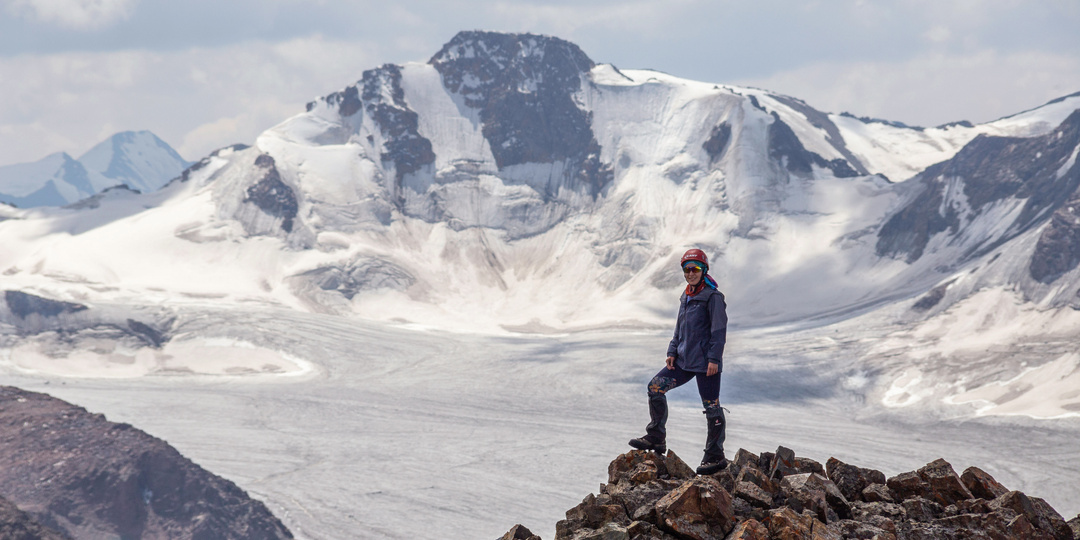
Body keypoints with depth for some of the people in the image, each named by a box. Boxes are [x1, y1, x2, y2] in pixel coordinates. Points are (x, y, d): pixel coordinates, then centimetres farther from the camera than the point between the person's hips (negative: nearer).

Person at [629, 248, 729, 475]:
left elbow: (719, 330, -13)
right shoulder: (686, 297, 15)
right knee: (656, 387, 3)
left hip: (705, 362, -8)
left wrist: (714, 359, -18)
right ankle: (656, 438, 11)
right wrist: (672, 352, 10)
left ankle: (715, 456, 5)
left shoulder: (712, 296, -10)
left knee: (711, 407, -3)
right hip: (685, 360, 8)